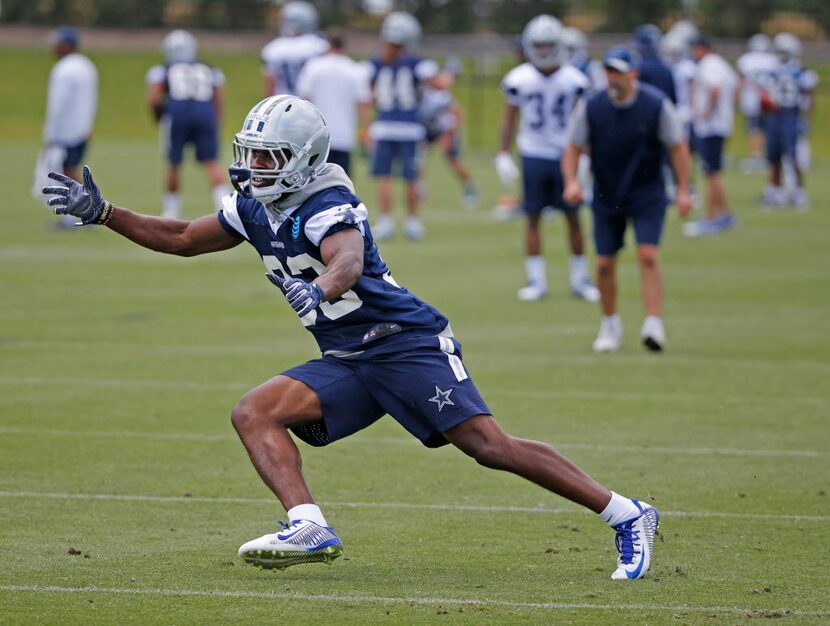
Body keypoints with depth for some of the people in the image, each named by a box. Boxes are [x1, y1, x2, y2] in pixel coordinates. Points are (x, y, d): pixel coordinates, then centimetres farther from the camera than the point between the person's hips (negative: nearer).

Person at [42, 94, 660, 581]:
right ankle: (310, 528, -25)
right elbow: (181, 238, 21)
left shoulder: (328, 207, -17)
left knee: (489, 445, -15)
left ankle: (627, 516, -9)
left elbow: (348, 261, -39)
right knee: (254, 413, -8)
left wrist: (318, 291, -60)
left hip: (408, 343, -8)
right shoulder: (255, 209, 10)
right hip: (348, 363, 8)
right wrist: (101, 212, 15)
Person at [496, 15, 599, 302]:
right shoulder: (519, 79, -3)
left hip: (566, 155, 0)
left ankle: (579, 278, 12)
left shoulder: (573, 80, -1)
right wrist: (503, 154, 1)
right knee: (533, 217, 1)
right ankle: (536, 280, 8)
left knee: (573, 217, 2)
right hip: (534, 156, 0)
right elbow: (509, 118, 6)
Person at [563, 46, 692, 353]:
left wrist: (683, 190, -6)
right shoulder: (590, 107, -7)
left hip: (648, 194, -2)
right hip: (606, 197, 2)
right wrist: (571, 181, -16)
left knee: (648, 255, -17)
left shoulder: (657, 104, -11)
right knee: (604, 263, 3)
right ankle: (610, 325, 22)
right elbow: (573, 148, 2)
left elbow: (677, 146, -2)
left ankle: (654, 324, -18)